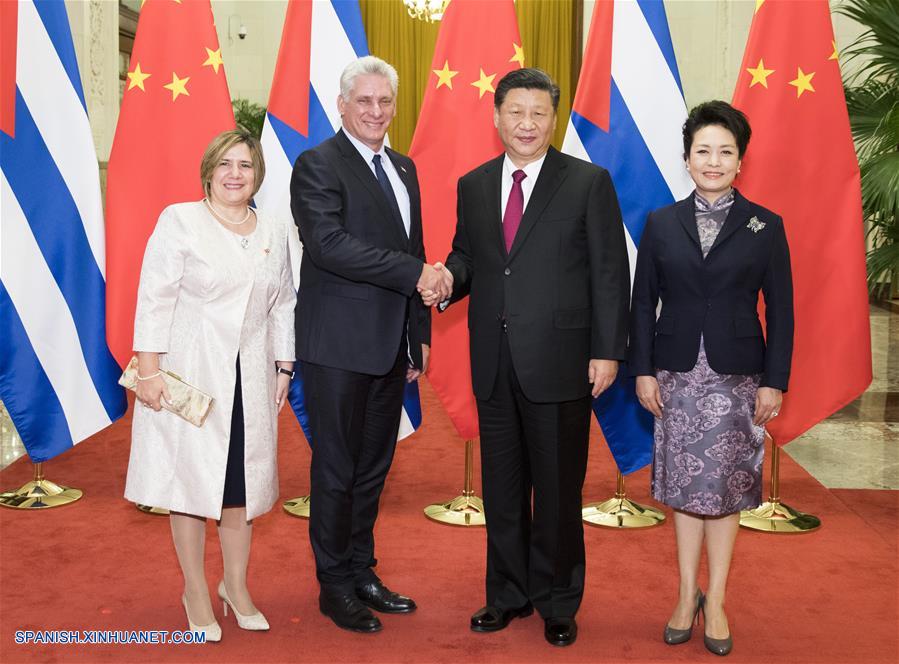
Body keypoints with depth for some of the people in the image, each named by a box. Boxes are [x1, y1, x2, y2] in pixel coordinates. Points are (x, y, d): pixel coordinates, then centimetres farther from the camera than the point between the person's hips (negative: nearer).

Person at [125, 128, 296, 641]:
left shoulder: (275, 231, 10)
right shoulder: (180, 221, -4)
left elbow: (283, 304, 14)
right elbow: (155, 298, -7)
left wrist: (284, 368, 11)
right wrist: (149, 369, -12)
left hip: (251, 377, 4)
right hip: (191, 371, -4)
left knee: (243, 479, 9)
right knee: (192, 475, 4)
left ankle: (237, 585, 25)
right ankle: (197, 591, 19)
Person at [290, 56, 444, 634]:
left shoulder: (403, 168, 15)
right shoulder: (318, 164, -8)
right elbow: (329, 244, -21)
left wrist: (421, 332, 15)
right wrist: (414, 273, -22)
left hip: (391, 345, 7)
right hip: (339, 346, -7)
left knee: (374, 466, 15)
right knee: (337, 468, 4)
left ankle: (362, 572, 29)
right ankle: (335, 586, 18)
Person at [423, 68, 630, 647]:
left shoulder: (589, 183, -3)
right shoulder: (473, 186, 10)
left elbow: (610, 273, -5)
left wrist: (608, 350, -10)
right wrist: (449, 277, -8)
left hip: (559, 361, -4)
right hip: (493, 362, 4)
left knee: (558, 488, 7)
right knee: (502, 485, 14)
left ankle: (558, 603, 25)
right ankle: (508, 594, 31)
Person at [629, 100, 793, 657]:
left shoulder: (766, 227, 1)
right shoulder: (661, 224, 4)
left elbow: (781, 311, 0)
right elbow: (643, 303, 4)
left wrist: (774, 382, -4)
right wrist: (643, 371, -1)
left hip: (736, 375, -1)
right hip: (678, 374, 1)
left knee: (726, 486, 5)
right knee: (685, 485, 8)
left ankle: (716, 601, 18)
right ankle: (688, 595, 21)